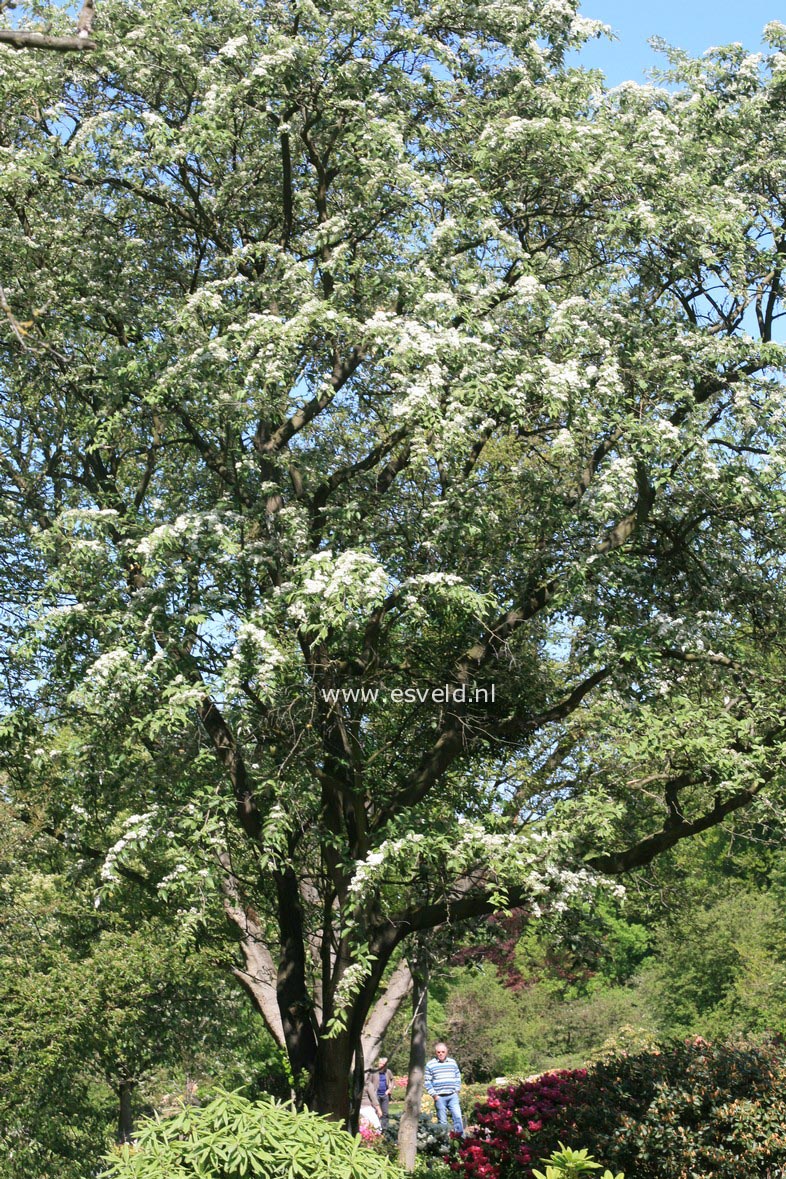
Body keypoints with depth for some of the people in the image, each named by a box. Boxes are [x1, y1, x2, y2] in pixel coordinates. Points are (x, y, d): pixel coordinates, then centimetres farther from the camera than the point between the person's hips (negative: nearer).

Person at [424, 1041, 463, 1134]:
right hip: (439, 1097, -2)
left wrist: (457, 1090, 8)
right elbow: (427, 1082, 0)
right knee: (442, 1121, 1)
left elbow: (458, 1077, 19)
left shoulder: (452, 1062, 12)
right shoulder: (430, 1065, 1)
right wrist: (434, 1095, -6)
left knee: (458, 1117, -8)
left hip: (453, 1096, 2)